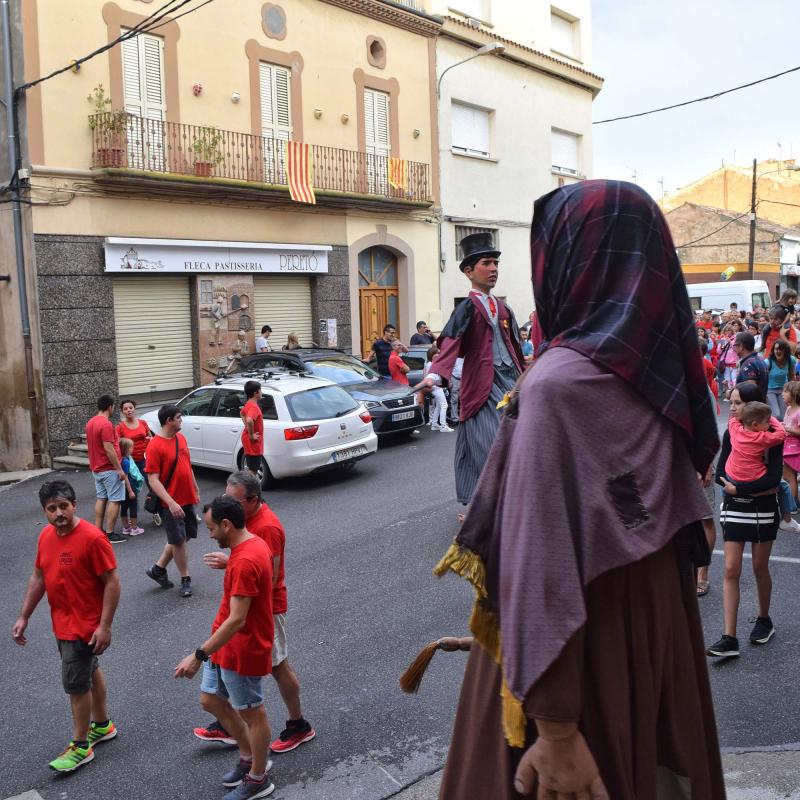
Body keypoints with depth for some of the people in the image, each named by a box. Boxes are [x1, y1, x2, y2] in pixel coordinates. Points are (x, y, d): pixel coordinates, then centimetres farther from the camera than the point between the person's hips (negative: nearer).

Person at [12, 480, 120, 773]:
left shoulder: (92, 537, -24)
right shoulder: (46, 536, -1)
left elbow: (112, 582, -22)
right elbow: (38, 578, 10)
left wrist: (105, 626, -22)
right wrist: (23, 617, 8)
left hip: (85, 626, -8)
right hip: (62, 624, 8)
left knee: (75, 683, 1)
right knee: (90, 672, 22)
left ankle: (80, 746, 18)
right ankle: (102, 725, 40)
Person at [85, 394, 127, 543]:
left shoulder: (90, 423, 10)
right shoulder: (106, 424, -20)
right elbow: (109, 449, -23)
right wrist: (120, 469, -19)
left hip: (96, 468, 9)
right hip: (109, 469, -9)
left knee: (101, 499, 14)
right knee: (114, 500, -3)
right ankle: (110, 534, -1)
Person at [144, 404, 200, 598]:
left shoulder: (180, 438, 6)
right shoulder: (155, 446, -17)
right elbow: (153, 480, -19)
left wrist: (196, 490, 19)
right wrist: (171, 503, -25)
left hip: (187, 499, 7)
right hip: (171, 503, -7)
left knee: (183, 537, 15)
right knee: (178, 540, 4)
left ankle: (158, 568, 30)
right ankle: (185, 579, 19)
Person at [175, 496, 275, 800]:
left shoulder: (244, 562, -30)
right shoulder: (252, 544, 2)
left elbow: (237, 619, -31)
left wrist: (199, 655, -29)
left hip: (241, 651, -10)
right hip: (225, 645, 10)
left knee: (252, 714, 9)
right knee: (211, 700, 21)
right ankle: (249, 757, 37)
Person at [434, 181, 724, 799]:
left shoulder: (559, 383, -24)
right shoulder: (662, 368, 0)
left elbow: (546, 562, -28)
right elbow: (676, 519, 10)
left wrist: (556, 728, -23)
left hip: (582, 658, -7)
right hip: (658, 636, 7)